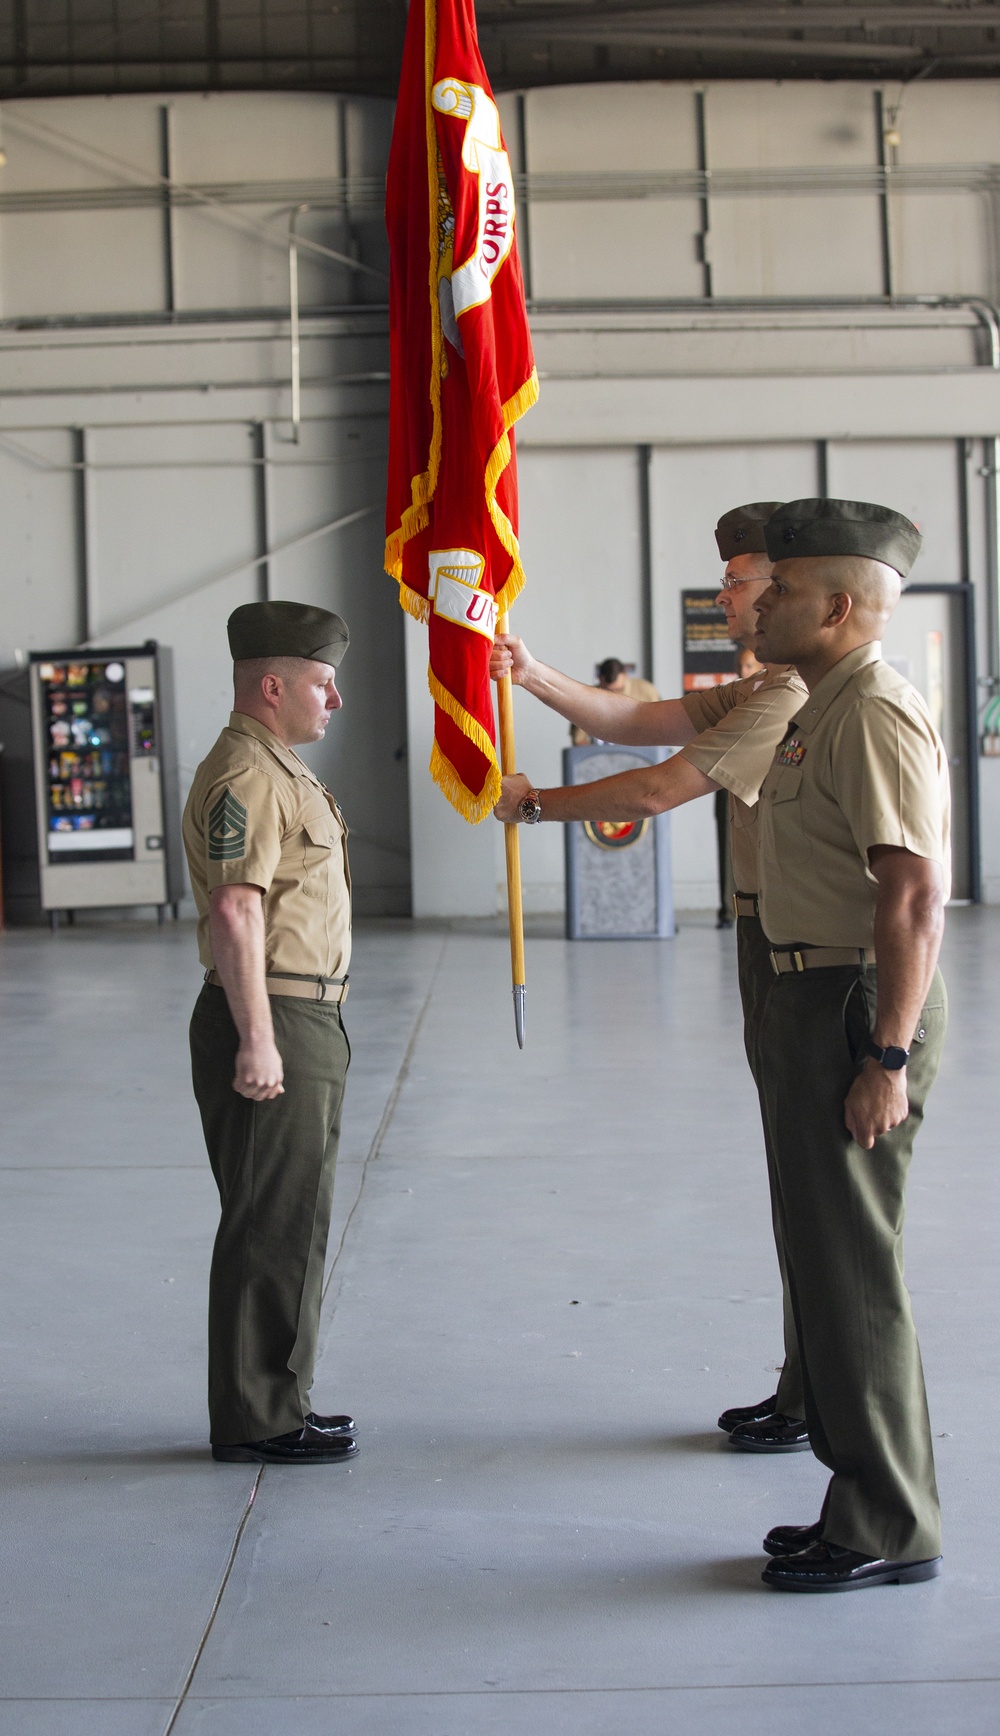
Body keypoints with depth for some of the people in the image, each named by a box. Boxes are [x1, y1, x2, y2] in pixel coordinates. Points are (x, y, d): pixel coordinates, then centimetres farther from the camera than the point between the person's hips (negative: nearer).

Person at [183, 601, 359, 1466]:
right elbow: (234, 911, -23)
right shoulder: (245, 776, -15)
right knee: (272, 1226, -5)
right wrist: (256, 1038, -26)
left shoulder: (283, 770, 19)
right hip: (273, 1020, -11)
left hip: (308, 1020, 11)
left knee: (294, 1223, 16)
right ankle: (256, 1420, 3)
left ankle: (278, 1400, 25)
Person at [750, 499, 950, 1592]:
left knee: (851, 1271, -4)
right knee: (826, 1263, 16)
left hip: (860, 1009, -11)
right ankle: (865, 1501, 27)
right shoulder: (823, 710, 16)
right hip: (816, 1002, 11)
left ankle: (888, 1530, 8)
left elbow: (915, 896, -23)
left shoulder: (875, 715, -17)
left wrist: (887, 1056, -25)